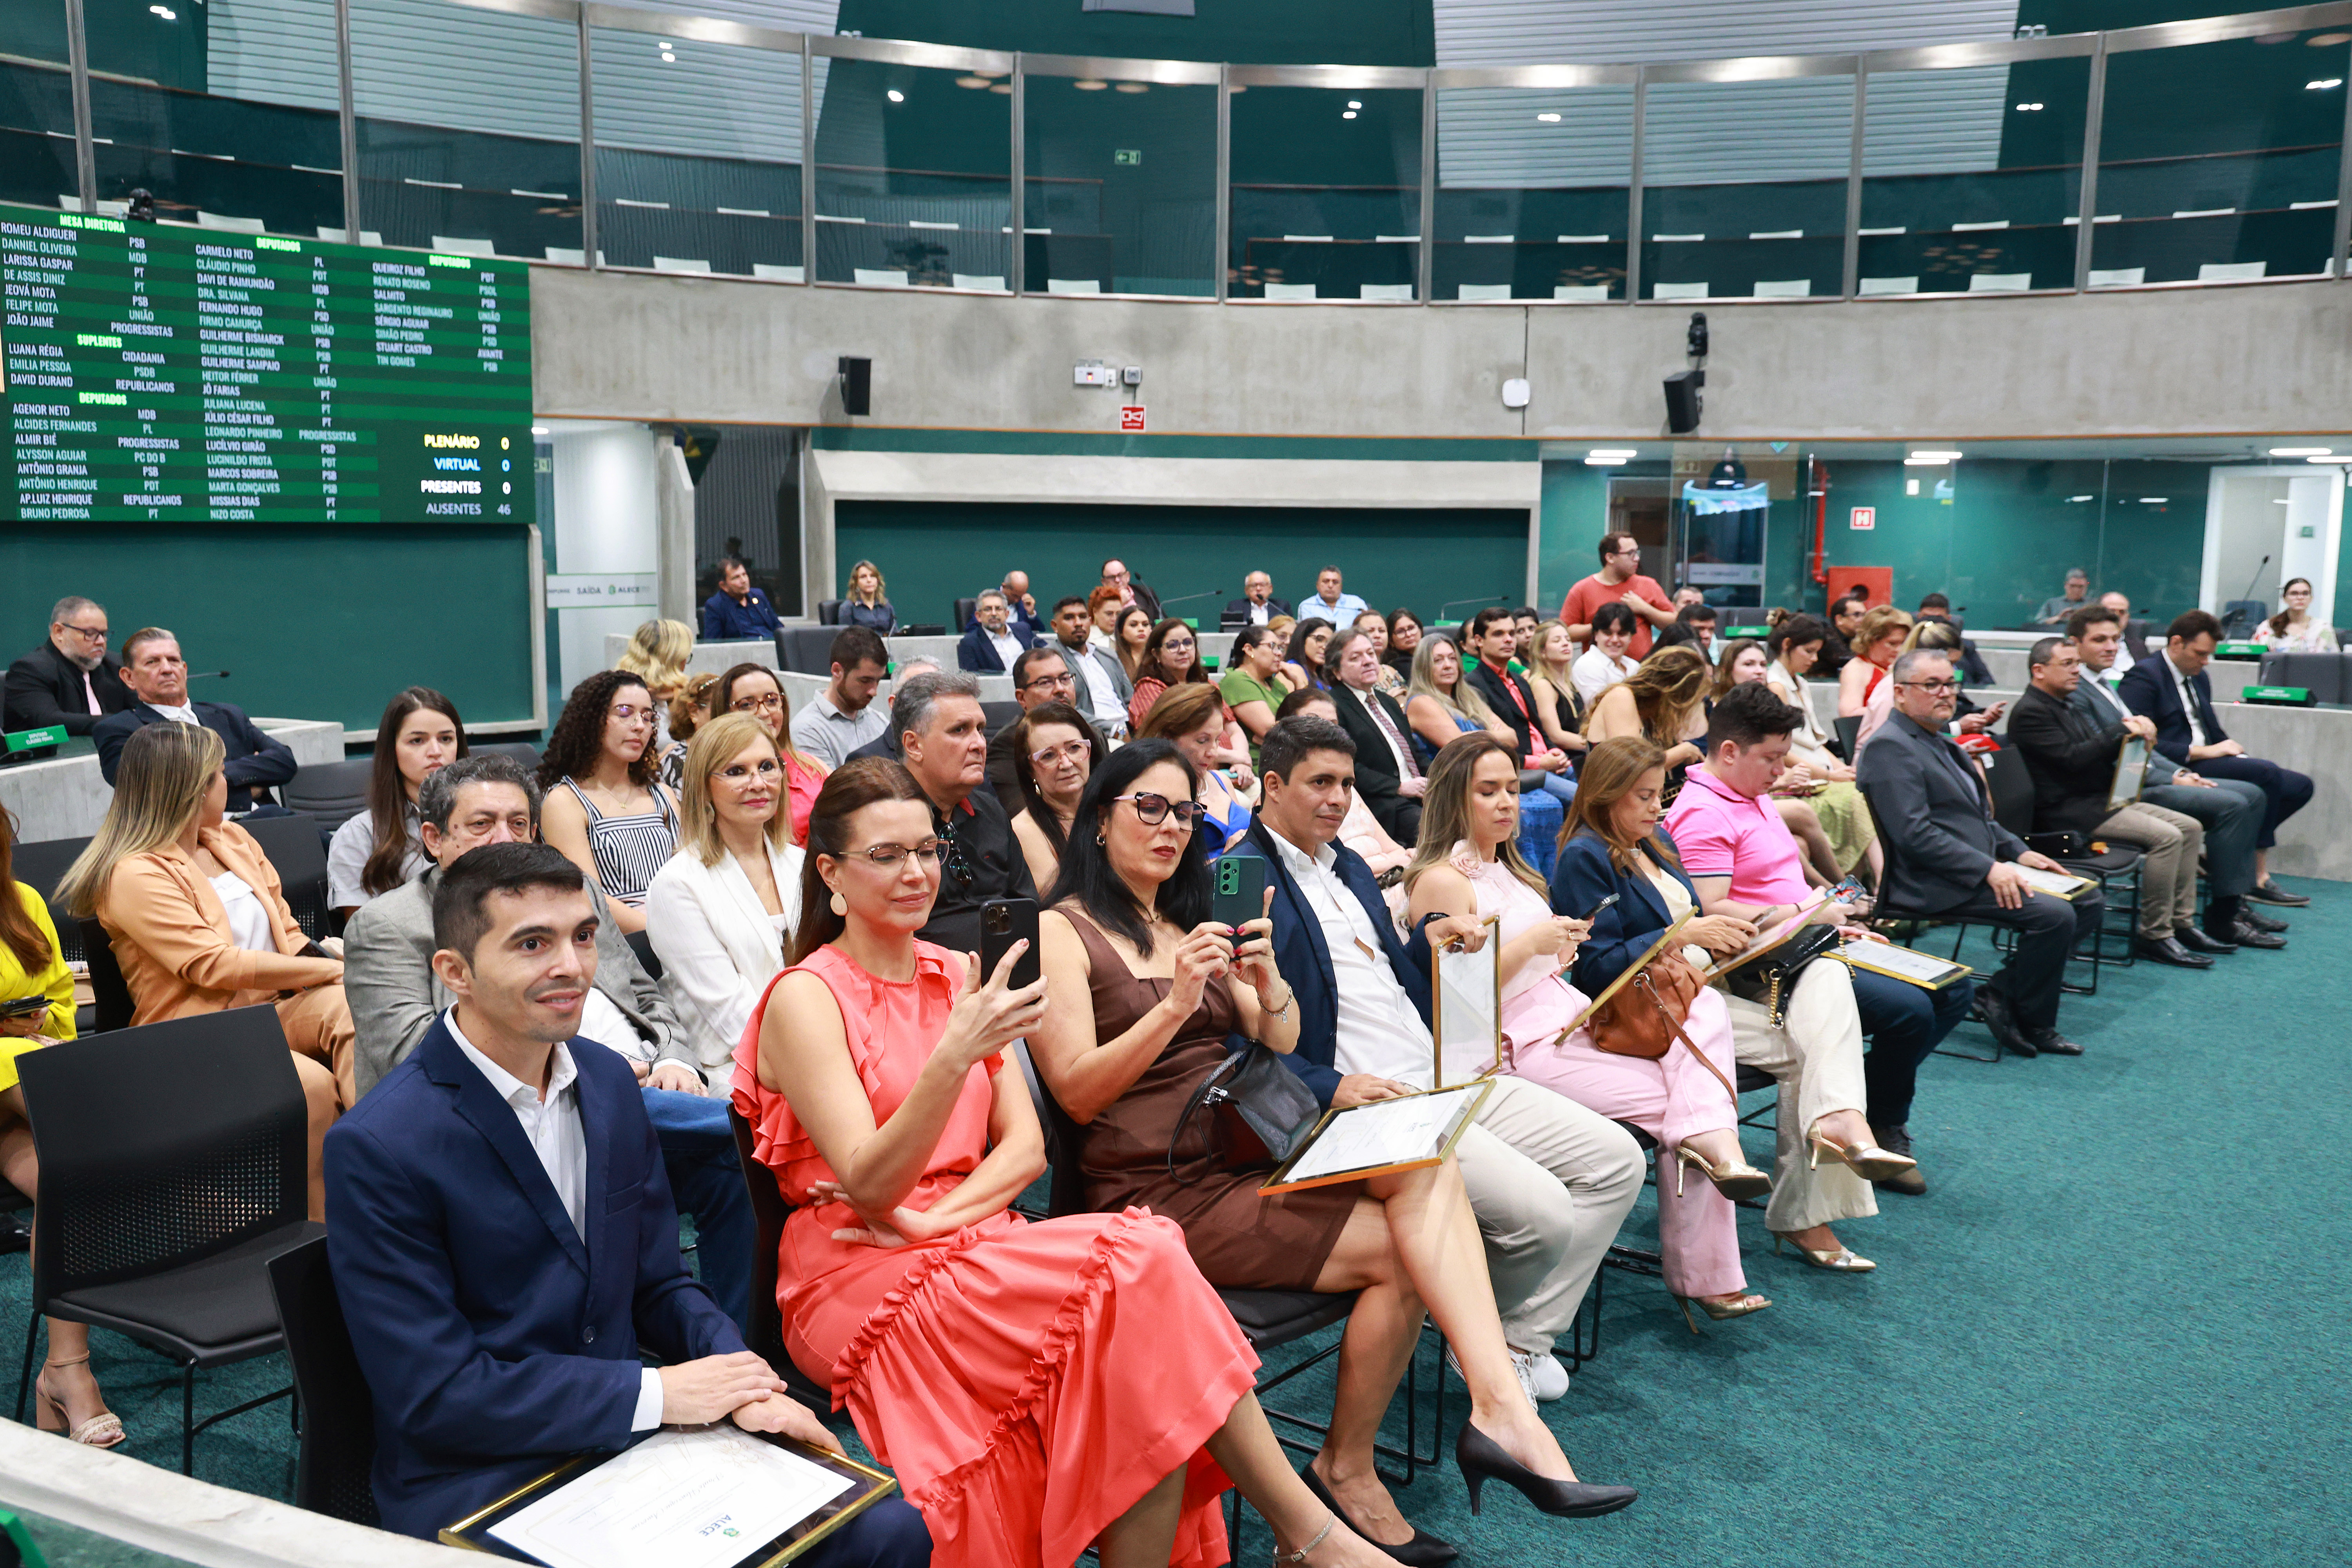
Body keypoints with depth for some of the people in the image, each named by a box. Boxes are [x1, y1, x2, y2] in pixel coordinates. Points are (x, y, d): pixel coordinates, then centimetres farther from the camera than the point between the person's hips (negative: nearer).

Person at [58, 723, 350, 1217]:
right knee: (310, 1083, -34)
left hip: (275, 1008, 6)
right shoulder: (134, 875, -6)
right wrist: (331, 969, -17)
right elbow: (217, 967, -16)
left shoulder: (234, 839, 18)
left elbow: (288, 937, 16)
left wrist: (331, 956, -6)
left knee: (351, 1006, -29)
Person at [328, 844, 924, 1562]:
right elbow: (435, 1392, -16)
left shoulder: (608, 1079, 4)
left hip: (627, 1436, 6)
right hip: (477, 1487, -6)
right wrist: (656, 1393, -17)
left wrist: (744, 1385, -8)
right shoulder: (379, 1148, -16)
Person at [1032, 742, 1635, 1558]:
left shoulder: (1191, 922, 21)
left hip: (1247, 1157, 6)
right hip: (1157, 1192, -6)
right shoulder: (1063, 931, 1)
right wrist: (1176, 1005, -22)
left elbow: (1280, 1049, 15)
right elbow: (1076, 1092, -10)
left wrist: (1268, 985, -7)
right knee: (1405, 1251, -23)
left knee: (1426, 1155, -22)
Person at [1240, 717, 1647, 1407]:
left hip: (1442, 1077, 10)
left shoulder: (1349, 866, 21)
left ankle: (1520, 1341, 11)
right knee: (1542, 1213, -22)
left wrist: (1429, 943, 8)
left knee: (1615, 1160, 3)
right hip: (1368, 1099, -10)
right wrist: (1329, 1086, -24)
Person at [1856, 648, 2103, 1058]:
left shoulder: (1941, 743, 21)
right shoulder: (1890, 748, -13)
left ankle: (2000, 992, 2)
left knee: (2089, 902, 4)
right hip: (1934, 885, -11)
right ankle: (2033, 1025, -3)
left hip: (1982, 869, 11)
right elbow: (1914, 834, -22)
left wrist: (2018, 852, 10)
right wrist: (1988, 869, -23)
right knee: (2054, 914, -23)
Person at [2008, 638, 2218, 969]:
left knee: (2190, 828, 4)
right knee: (2166, 836, -22)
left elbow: (2100, 750, 17)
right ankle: (2154, 935, -14)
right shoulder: (2031, 712, -13)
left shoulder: (2065, 704, 19)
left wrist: (2134, 730, -3)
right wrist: (2123, 730, -15)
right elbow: (2072, 758, -22)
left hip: (2102, 798, 11)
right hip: (2065, 811, -11)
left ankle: (2182, 923, 8)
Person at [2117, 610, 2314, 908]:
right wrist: (2203, 752, -19)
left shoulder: (2200, 678, 23)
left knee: (2300, 786, 0)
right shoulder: (2144, 677, -8)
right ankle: (2258, 880, -17)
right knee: (2267, 772, -25)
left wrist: (2229, 750, 2)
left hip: (2207, 760, 10)